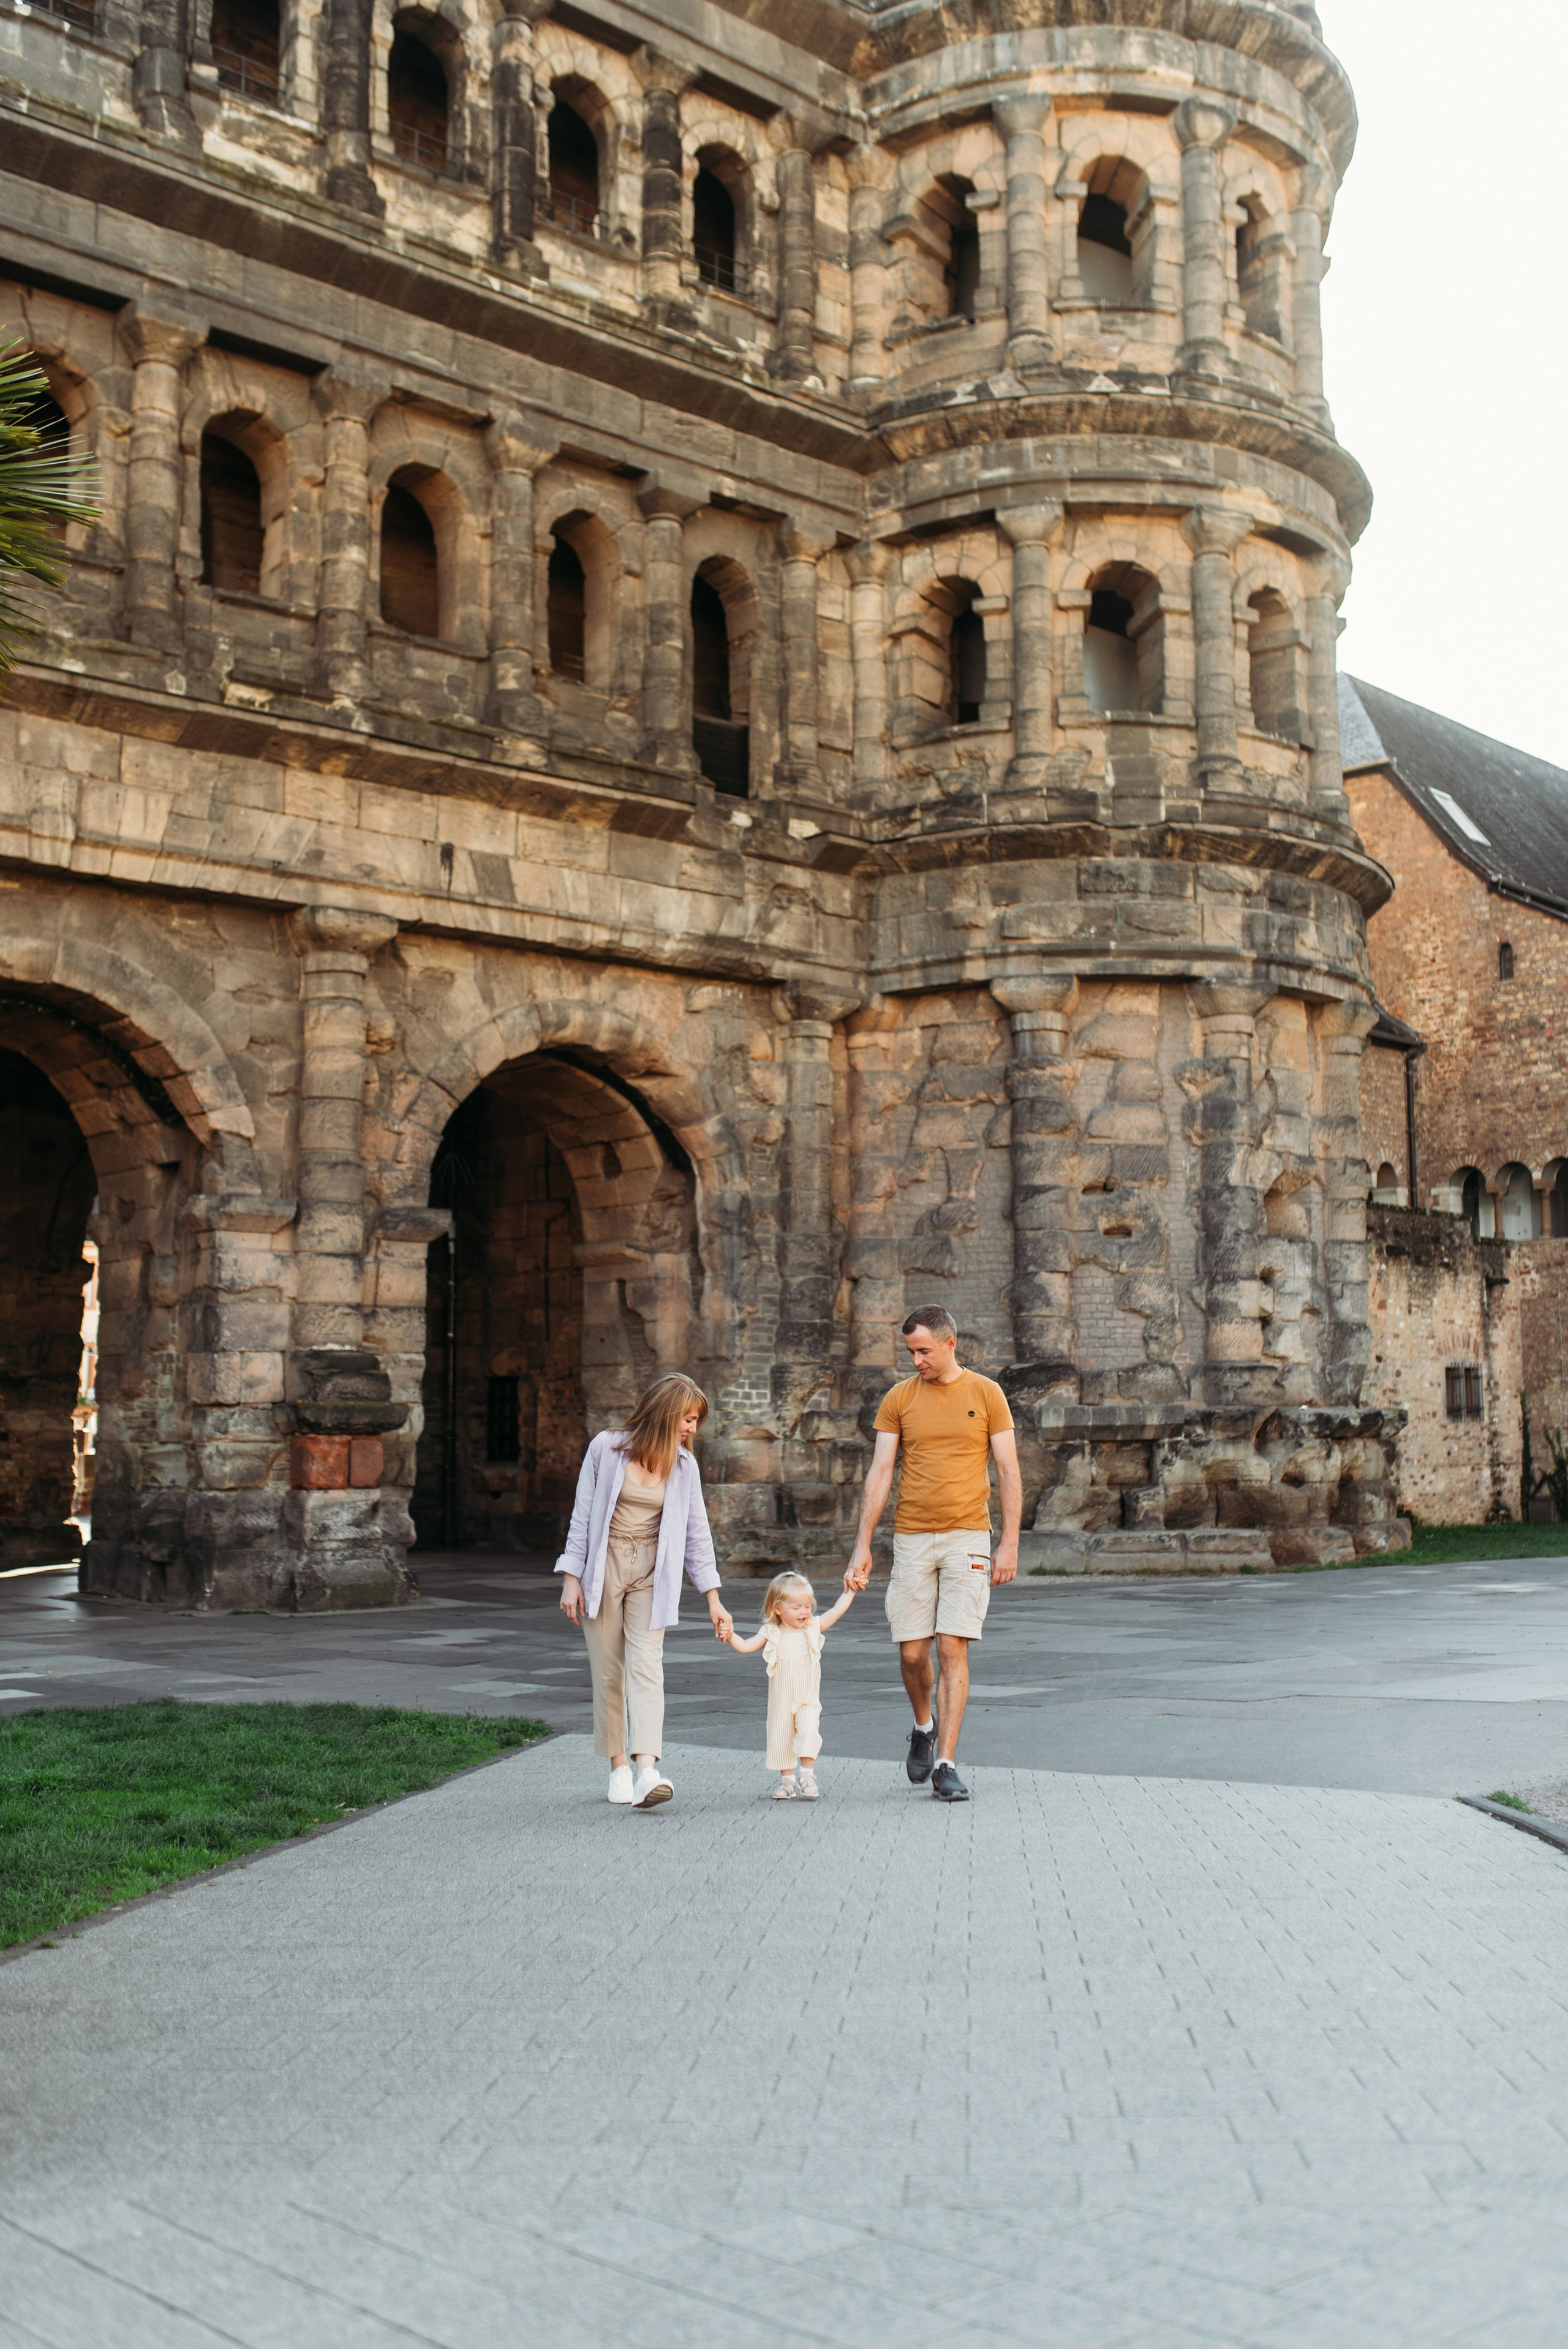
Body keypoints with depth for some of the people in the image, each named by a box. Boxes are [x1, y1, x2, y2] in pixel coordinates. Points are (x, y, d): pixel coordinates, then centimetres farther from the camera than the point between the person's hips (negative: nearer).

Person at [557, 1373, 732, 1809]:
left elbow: (697, 1534, 9)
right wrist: (572, 1579, -5)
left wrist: (714, 1599, 7)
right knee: (608, 1671, 1)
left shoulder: (684, 1466, 2)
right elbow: (582, 1516, -2)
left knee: (646, 1666, -13)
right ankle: (618, 1767, 12)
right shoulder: (607, 1448, -7)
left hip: (651, 1573, 1)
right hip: (603, 1567, -1)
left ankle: (647, 1771, -23)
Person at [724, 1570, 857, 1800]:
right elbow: (745, 1647, -3)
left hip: (808, 1699, -1)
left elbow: (836, 1612, 1)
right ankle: (787, 1779, 20)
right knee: (780, 1737, 5)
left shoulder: (813, 1627, 0)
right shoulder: (771, 1634, -2)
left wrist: (850, 1591, -1)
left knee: (808, 1731, -19)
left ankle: (807, 1774, -7)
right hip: (781, 1701, 1)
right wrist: (730, 1635, -17)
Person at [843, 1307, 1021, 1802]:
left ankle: (947, 1766, -4)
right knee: (912, 1652, 3)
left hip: (967, 1538, -2)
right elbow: (879, 1473, 3)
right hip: (912, 1538, 2)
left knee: (953, 1649, -8)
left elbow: (1008, 1473, 2)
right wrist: (862, 1546, -3)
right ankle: (924, 1726, 33)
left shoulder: (986, 1394, 1)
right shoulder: (899, 1400, 5)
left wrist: (1010, 1544, -4)